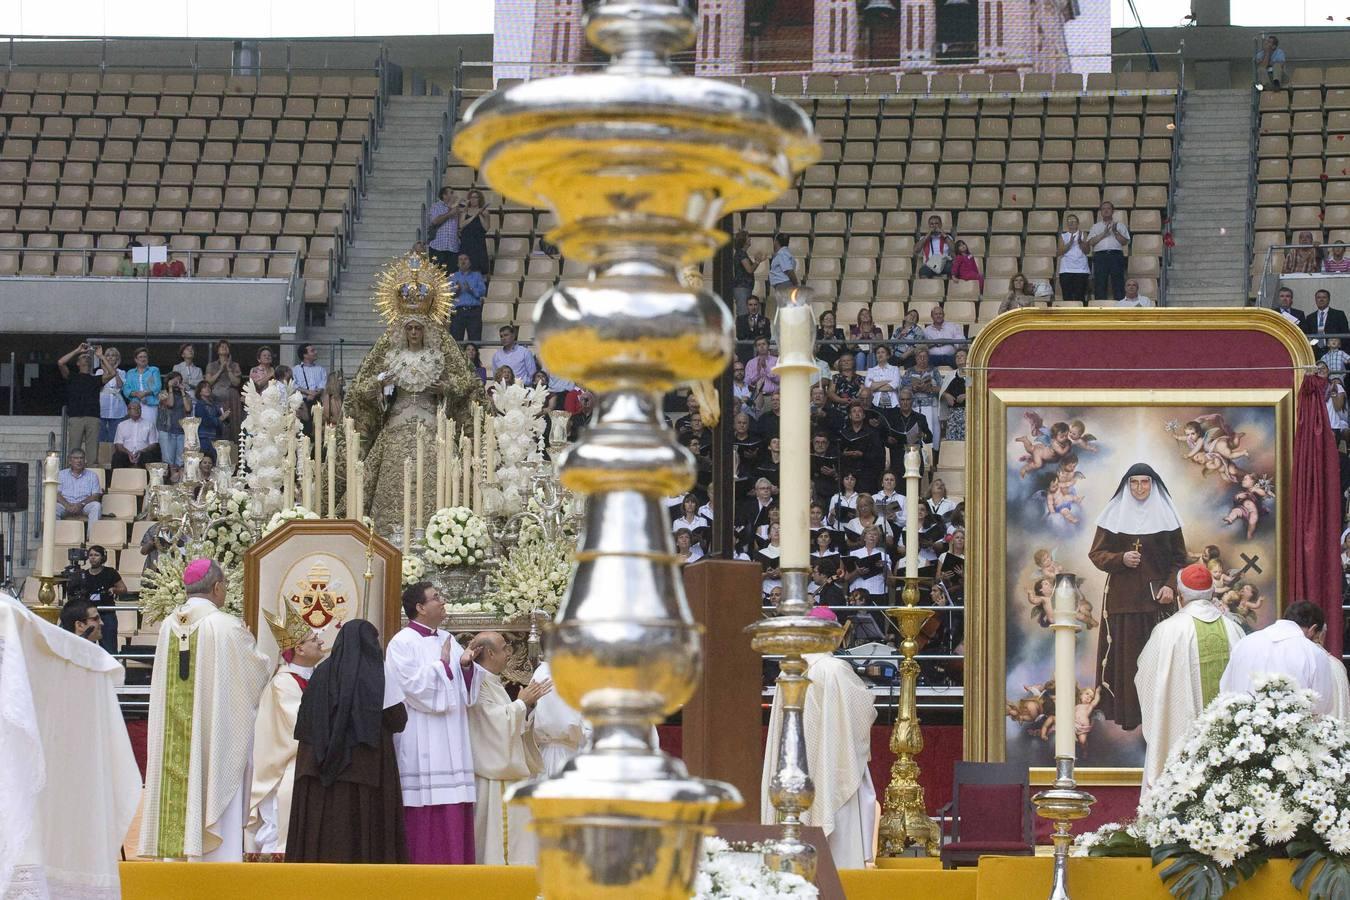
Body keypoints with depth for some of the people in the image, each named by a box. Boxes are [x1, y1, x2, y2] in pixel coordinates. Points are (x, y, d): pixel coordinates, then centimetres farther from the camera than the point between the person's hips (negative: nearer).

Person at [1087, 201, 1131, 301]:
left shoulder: (1120, 226, 18)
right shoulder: (1096, 226, 21)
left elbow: (1125, 242, 5)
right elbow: (1090, 242, 5)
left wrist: (1115, 232, -6)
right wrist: (1104, 233, -4)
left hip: (1116, 255, -1)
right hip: (1100, 255, 1)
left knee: (1118, 284, -8)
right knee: (1100, 285, -5)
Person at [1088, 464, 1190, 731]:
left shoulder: (1165, 515, 7)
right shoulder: (1114, 514, 6)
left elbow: (1180, 558, 8)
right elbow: (1096, 553, 5)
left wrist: (1170, 586, -8)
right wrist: (1121, 559, -14)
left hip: (1156, 598, 0)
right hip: (1122, 597, 0)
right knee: (1125, 656, -4)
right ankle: (1127, 714, -2)